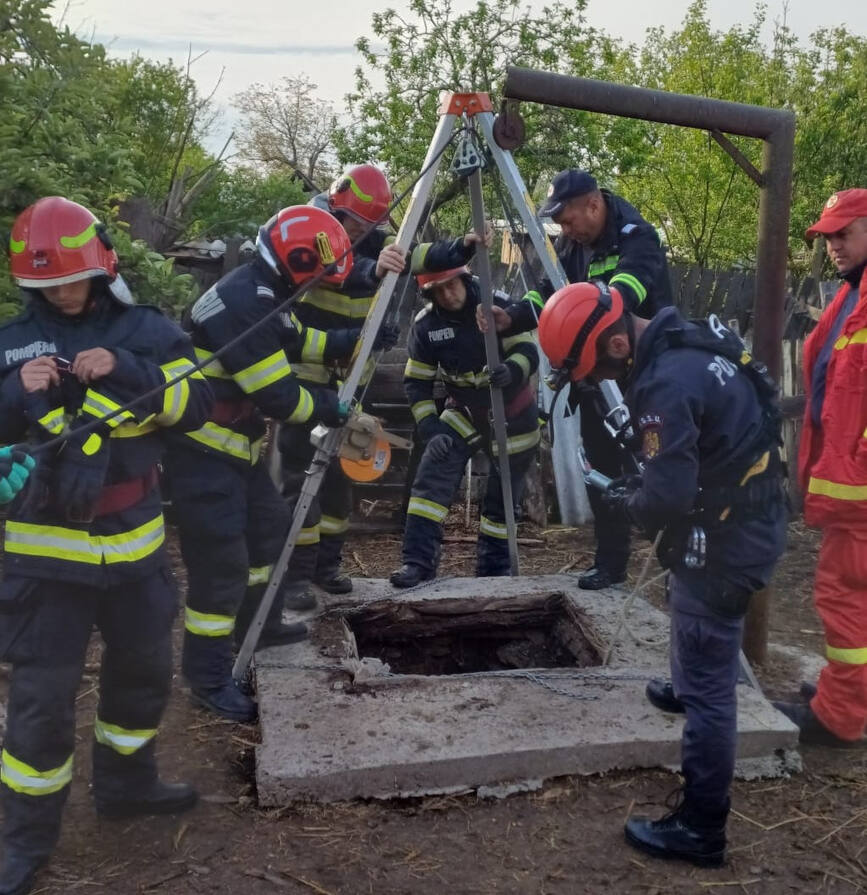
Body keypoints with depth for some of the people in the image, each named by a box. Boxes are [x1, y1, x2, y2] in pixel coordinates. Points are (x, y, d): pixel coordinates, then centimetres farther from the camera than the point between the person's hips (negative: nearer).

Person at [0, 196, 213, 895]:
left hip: (135, 538, 2)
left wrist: (125, 370, -21)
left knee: (144, 670, 18)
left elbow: (197, 404, -7)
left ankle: (127, 784, 42)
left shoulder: (147, 331, 1)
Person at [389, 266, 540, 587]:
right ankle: (419, 560, -14)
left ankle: (493, 568, 23)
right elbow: (417, 382, -8)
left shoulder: (498, 306, -18)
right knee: (431, 478, -18)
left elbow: (528, 350, -20)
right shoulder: (424, 325, -12)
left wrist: (512, 371, -43)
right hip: (465, 414, 1)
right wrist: (430, 427, -20)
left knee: (502, 498, 6)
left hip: (513, 416, -1)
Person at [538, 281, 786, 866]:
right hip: (747, 518, 10)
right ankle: (687, 688, 59)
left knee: (707, 684, -1)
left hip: (726, 537, -10)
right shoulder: (686, 339, 3)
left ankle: (701, 829, 10)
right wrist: (643, 488, 7)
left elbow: (668, 497, -28)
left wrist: (624, 501, -8)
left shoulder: (667, 383, -28)